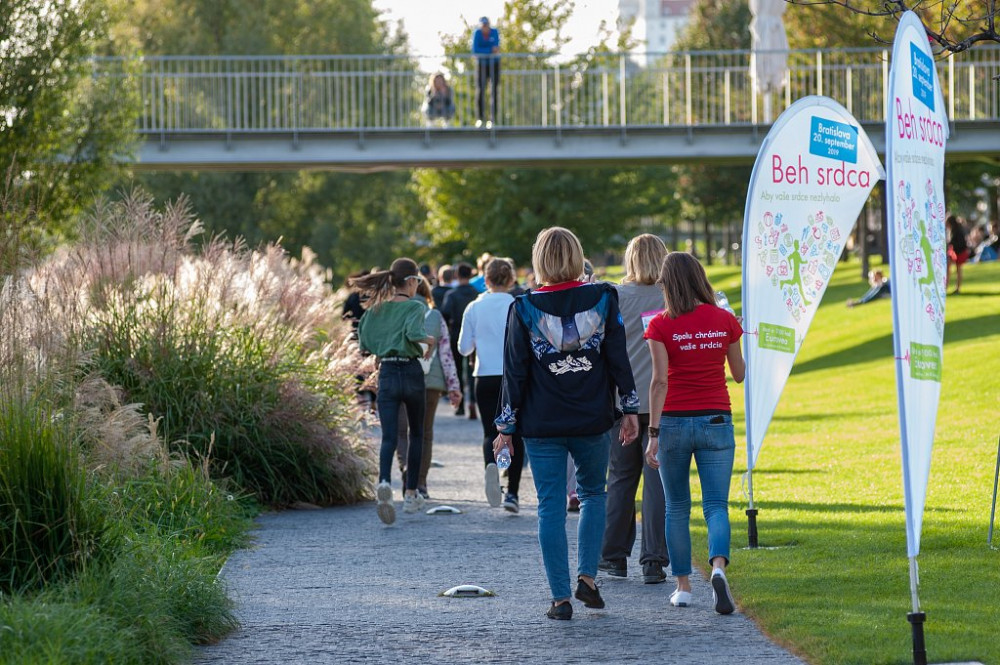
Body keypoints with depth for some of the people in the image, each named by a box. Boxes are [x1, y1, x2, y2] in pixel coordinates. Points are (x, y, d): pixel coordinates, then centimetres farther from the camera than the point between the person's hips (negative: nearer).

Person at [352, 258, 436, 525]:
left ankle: (384, 482, -33)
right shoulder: (414, 307, -8)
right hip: (411, 372, -3)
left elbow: (364, 341, 7)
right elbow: (414, 332, -27)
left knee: (388, 436, -4)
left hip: (386, 373, 3)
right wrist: (430, 340, -7)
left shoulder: (376, 308, 7)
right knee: (416, 433, 17)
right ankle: (410, 495, 21)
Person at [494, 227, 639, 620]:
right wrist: (630, 409, 7)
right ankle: (587, 576, 9)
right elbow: (618, 358, 0)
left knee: (550, 508, 3)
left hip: (542, 426, -1)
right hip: (593, 422, 1)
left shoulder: (524, 309, -5)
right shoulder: (602, 300, -2)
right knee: (593, 493, 21)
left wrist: (507, 427, 3)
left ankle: (560, 597, 1)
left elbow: (515, 373, -3)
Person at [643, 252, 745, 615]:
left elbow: (660, 381, -12)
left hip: (675, 421, -1)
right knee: (716, 504, -1)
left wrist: (654, 433, -10)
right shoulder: (724, 320, 0)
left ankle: (683, 586, 12)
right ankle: (718, 568, -27)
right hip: (716, 420, 1)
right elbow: (739, 374, 9)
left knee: (677, 507, 11)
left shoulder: (662, 325, -7)